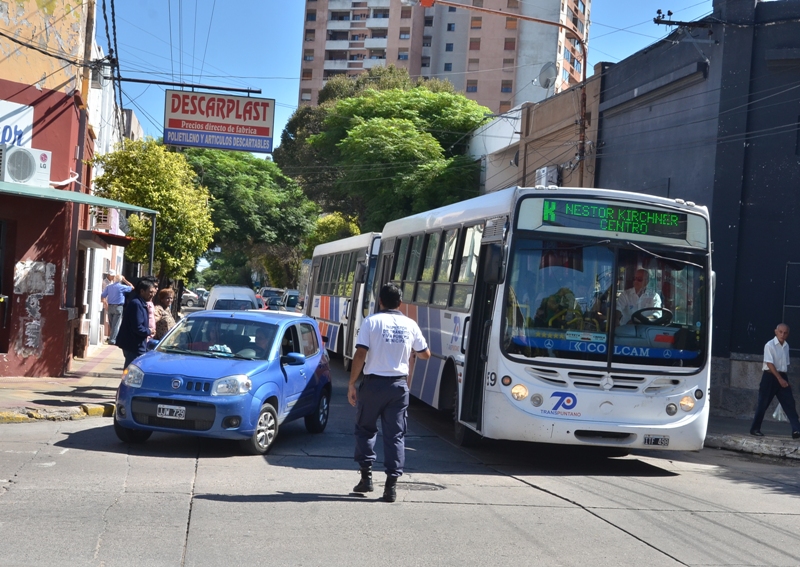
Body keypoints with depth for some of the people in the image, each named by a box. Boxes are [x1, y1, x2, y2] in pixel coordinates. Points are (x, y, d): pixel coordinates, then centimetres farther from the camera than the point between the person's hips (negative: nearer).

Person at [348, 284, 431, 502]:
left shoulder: (372, 321, -5)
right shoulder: (410, 325, 4)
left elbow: (360, 355, -11)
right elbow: (425, 354, 14)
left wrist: (351, 384, -4)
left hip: (373, 383, -2)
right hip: (399, 384, 2)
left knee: (365, 429, 15)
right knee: (395, 435, 5)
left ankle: (366, 476, 12)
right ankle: (391, 484, 1)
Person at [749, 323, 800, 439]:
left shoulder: (786, 346, 9)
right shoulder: (769, 345, -12)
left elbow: (786, 364, 17)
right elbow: (769, 364, -18)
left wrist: (785, 378, 13)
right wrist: (779, 379, -21)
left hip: (782, 376, 6)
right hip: (770, 376, -6)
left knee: (789, 403, -2)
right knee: (763, 403, 0)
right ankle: (755, 429, 11)